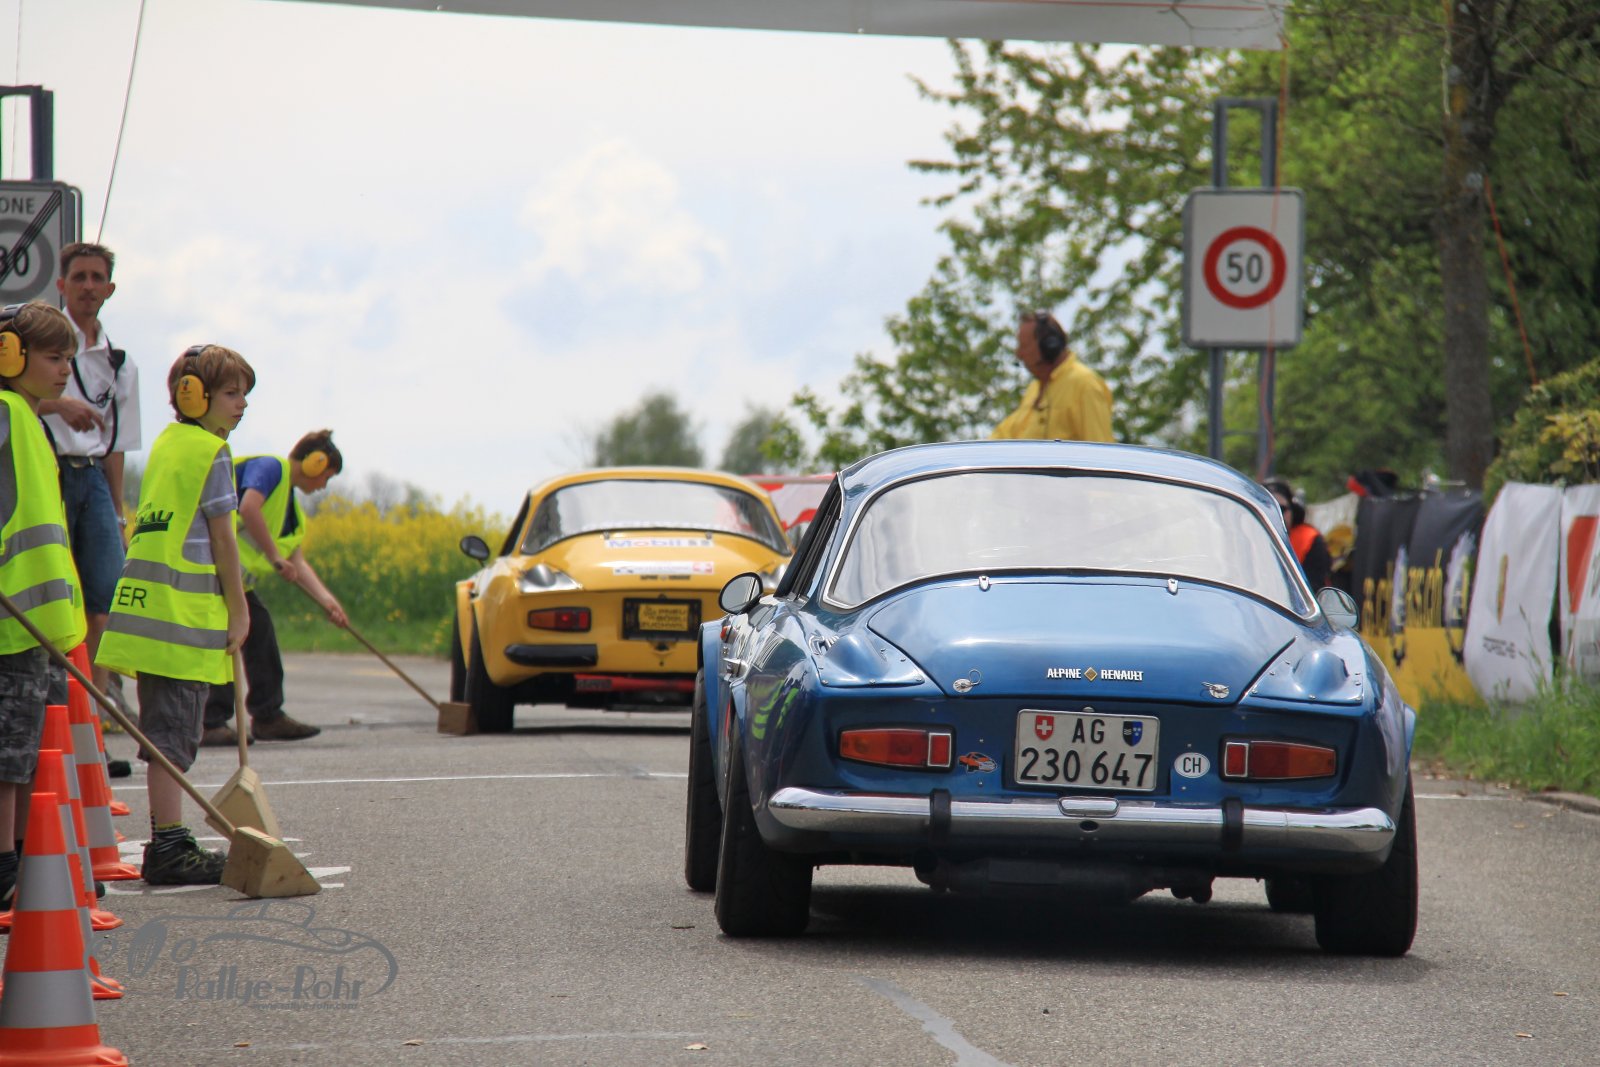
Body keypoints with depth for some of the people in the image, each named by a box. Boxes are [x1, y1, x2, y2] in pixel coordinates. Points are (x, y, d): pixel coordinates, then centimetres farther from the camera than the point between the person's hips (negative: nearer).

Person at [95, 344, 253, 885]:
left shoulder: (166, 443, 18)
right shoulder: (212, 451, -7)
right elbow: (222, 537, -8)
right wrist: (238, 608, -1)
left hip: (147, 596, 9)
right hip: (187, 610, -9)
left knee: (166, 730, 12)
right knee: (173, 733, -9)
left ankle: (168, 839, 16)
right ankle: (167, 847, -10)